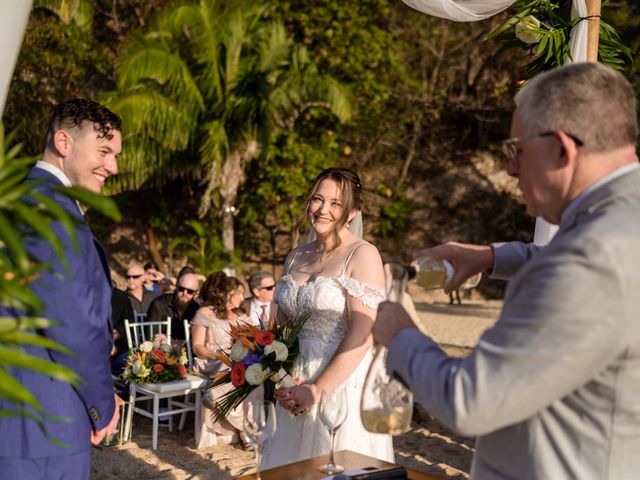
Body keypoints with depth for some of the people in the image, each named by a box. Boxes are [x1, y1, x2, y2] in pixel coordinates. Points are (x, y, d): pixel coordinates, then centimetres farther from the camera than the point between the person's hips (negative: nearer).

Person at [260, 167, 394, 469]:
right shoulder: (296, 257, 9)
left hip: (344, 384, -6)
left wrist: (317, 390, -17)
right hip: (294, 387, 6)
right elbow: (281, 324, 12)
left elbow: (362, 335, -17)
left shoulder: (362, 255, -10)